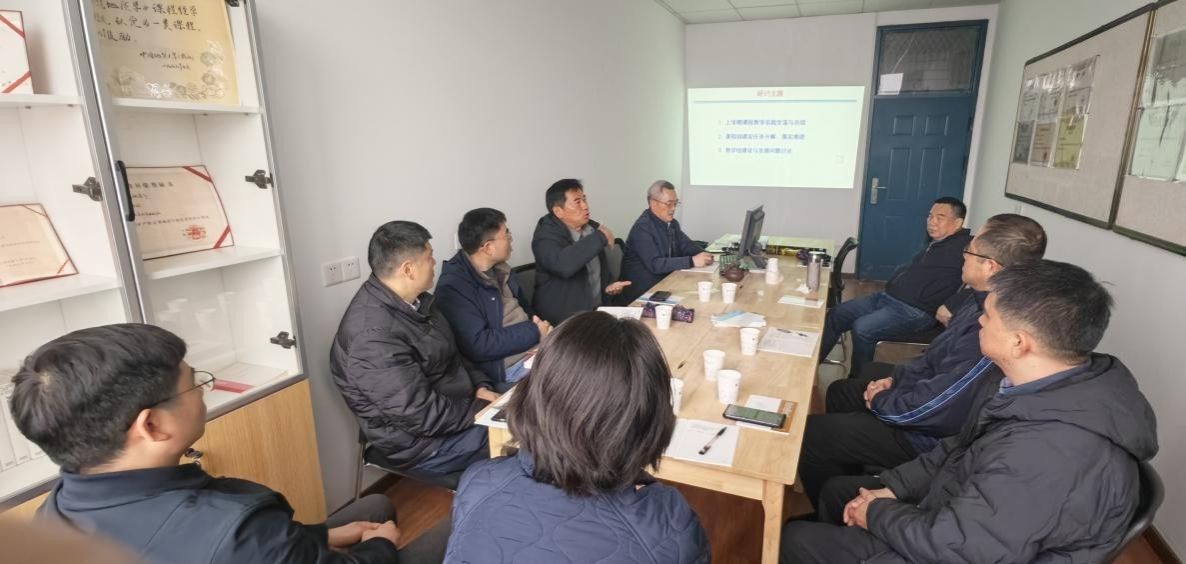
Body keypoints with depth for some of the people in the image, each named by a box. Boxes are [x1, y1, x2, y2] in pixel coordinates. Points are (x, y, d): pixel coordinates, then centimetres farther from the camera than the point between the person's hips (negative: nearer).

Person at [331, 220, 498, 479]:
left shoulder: (414, 301, 1)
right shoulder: (373, 335, -29)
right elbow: (422, 416, -28)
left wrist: (480, 387, -4)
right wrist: (485, 410, -18)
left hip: (455, 409, 9)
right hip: (424, 441, -9)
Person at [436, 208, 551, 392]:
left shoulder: (497, 268, 8)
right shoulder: (453, 287, -16)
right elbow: (478, 346, -22)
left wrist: (541, 327, -6)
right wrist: (534, 331, -17)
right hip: (508, 367, -8)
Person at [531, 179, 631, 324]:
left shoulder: (592, 228, 9)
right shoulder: (546, 236, -14)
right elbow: (562, 265, -36)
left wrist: (609, 285, 4)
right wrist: (600, 237, -26)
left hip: (598, 309, 7)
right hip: (564, 319, -7)